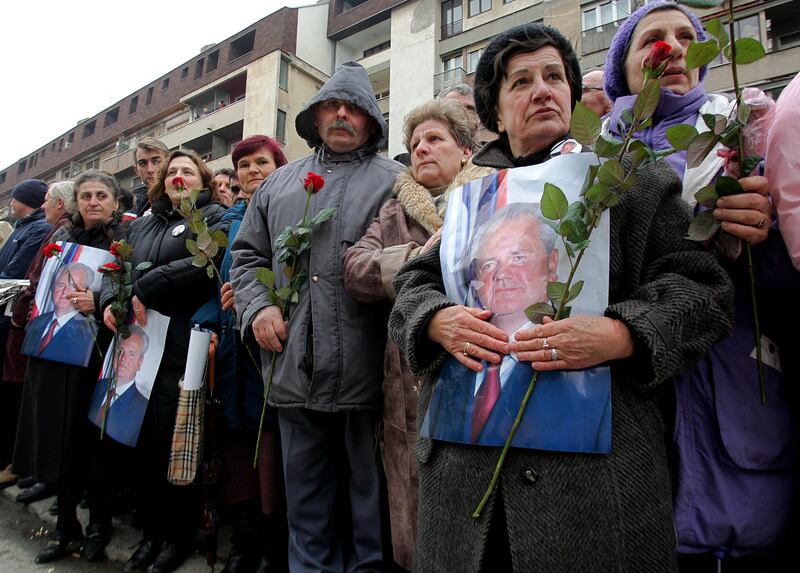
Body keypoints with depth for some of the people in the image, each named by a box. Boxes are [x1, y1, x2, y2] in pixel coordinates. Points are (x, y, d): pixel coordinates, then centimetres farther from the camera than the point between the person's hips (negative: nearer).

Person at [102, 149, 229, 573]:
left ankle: (179, 534, 16)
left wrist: (143, 291, -14)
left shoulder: (213, 216, 3)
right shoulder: (140, 226, 23)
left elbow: (205, 261, -15)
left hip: (182, 348, -6)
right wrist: (110, 299, -4)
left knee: (174, 439, -1)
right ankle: (152, 529, 24)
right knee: (144, 439, 9)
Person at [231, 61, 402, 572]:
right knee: (306, 499, 20)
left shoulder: (395, 181, 2)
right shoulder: (280, 183, 17)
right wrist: (258, 306, 2)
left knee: (371, 496, 11)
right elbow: (248, 253, 18)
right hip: (295, 372, 5)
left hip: (366, 373, -4)